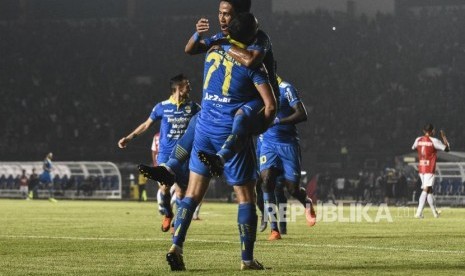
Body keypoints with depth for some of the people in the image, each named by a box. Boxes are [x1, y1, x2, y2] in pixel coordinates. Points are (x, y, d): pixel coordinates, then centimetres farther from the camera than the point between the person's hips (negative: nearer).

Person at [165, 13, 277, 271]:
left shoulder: (213, 53, 7)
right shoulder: (251, 63, -8)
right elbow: (271, 105, -12)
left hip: (204, 128, 5)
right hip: (231, 132, -5)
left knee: (194, 192, 9)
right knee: (246, 195, 5)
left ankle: (176, 246, -5)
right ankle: (247, 259, 5)